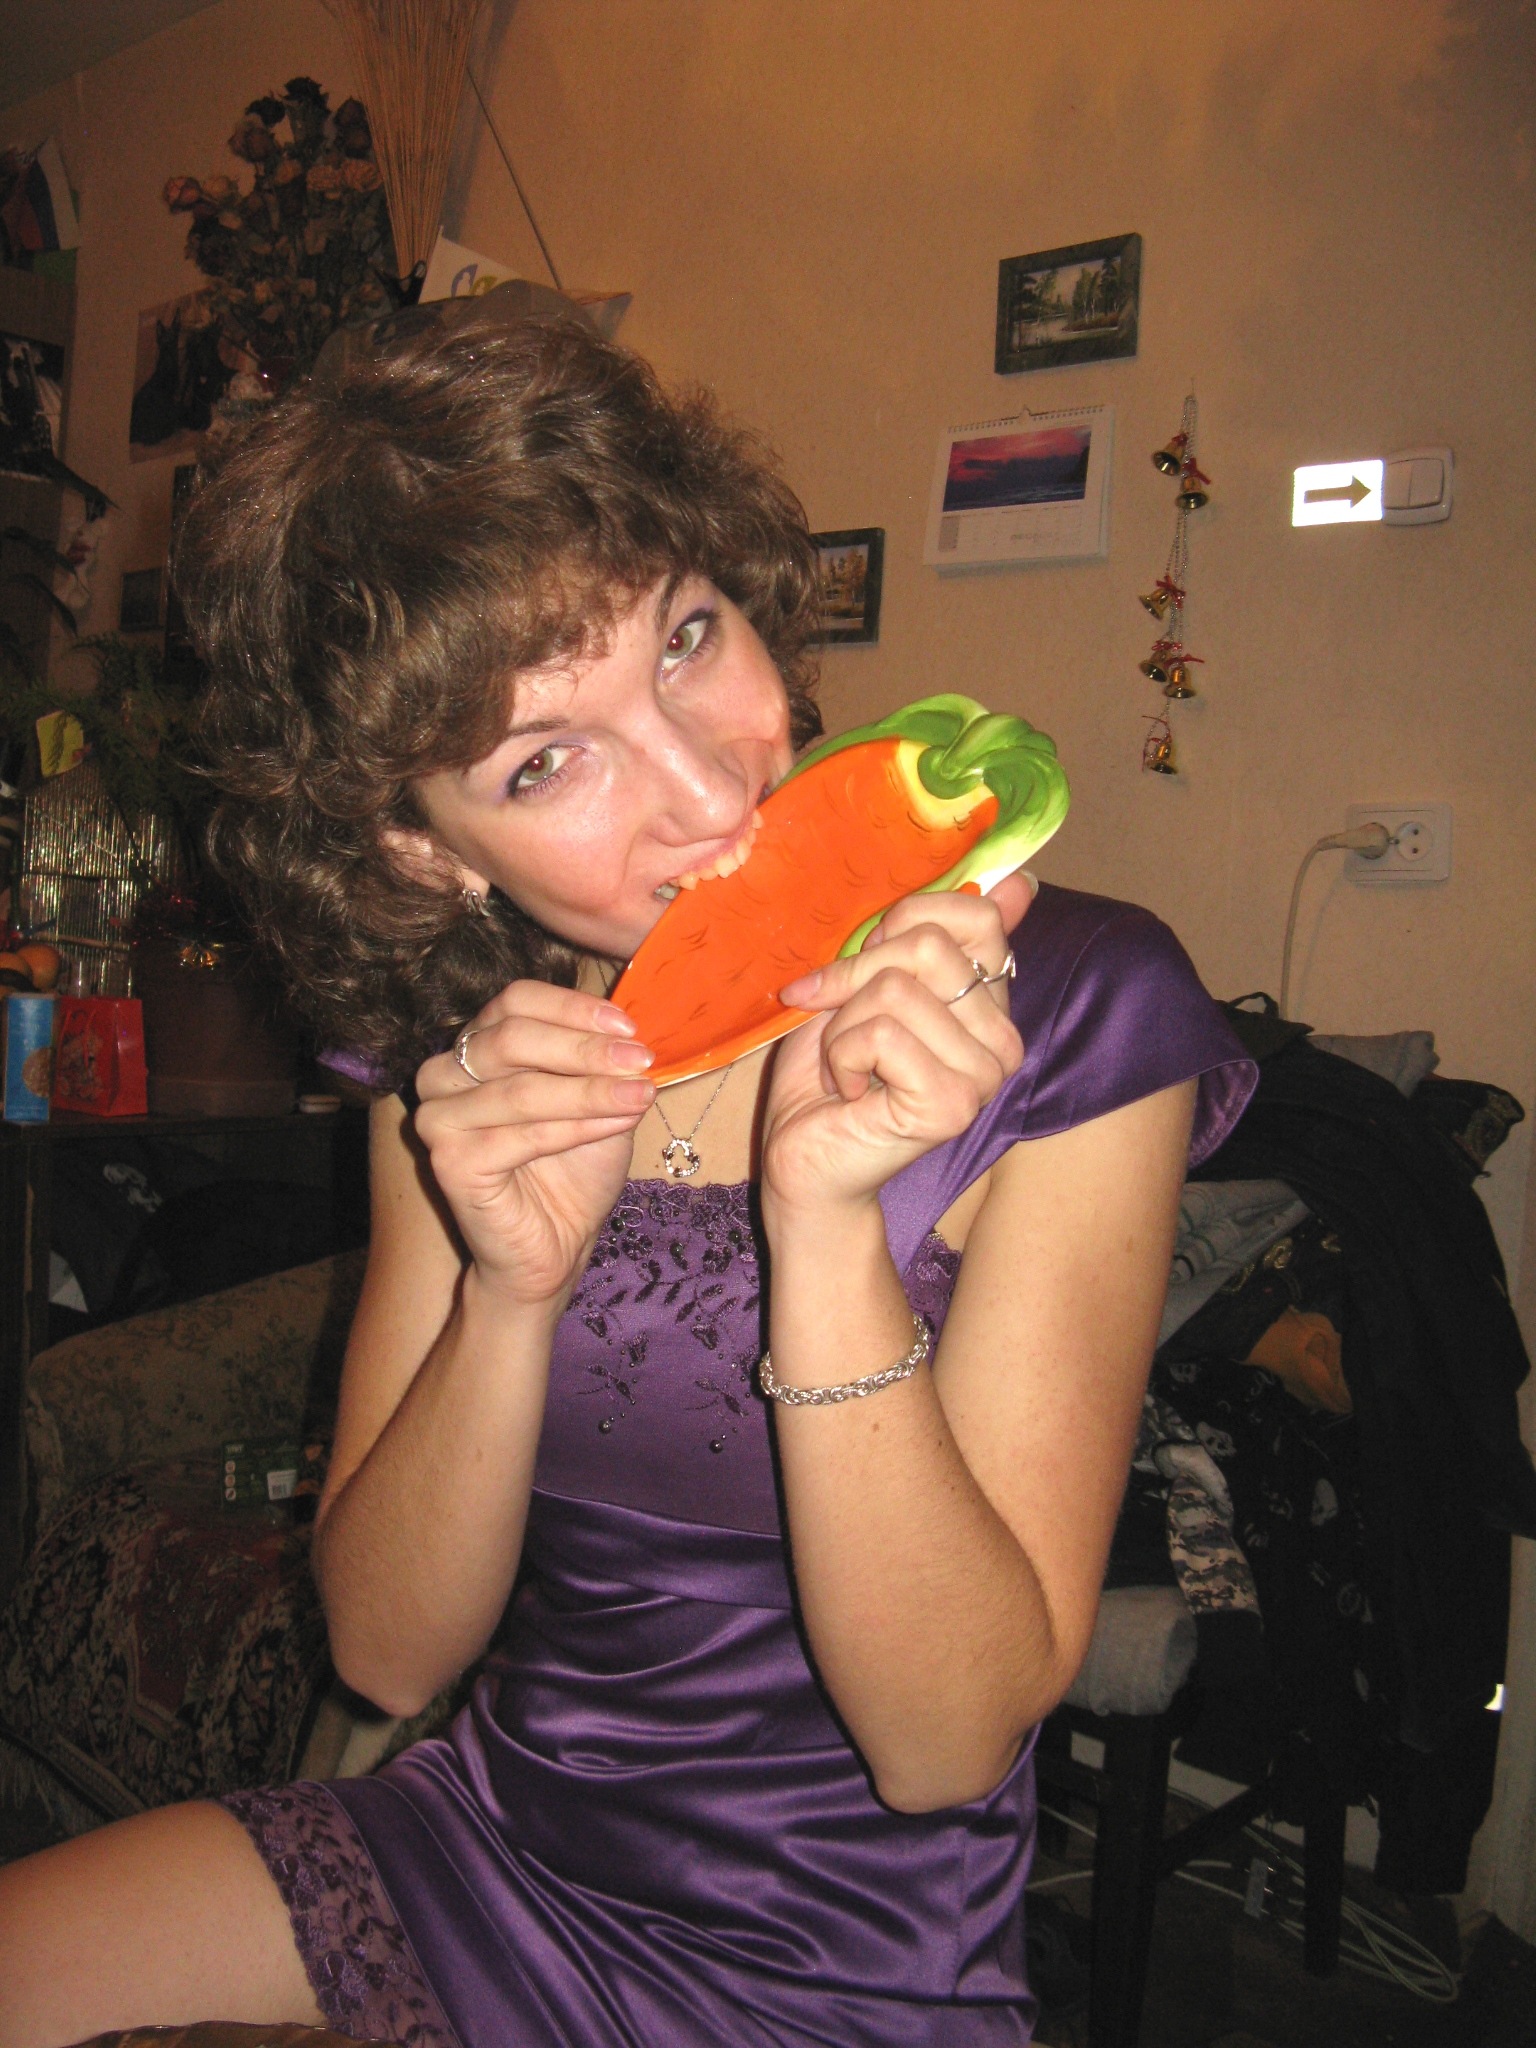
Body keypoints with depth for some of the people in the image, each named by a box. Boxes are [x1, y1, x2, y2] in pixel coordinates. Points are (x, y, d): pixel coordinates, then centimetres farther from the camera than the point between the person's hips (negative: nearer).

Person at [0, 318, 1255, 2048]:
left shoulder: (1065, 1012, -18)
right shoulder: (461, 1044, -5)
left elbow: (943, 1740, -18)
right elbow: (388, 1651, -6)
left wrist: (824, 1221, -32)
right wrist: (514, 1288, -23)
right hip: (476, 1842, 4)